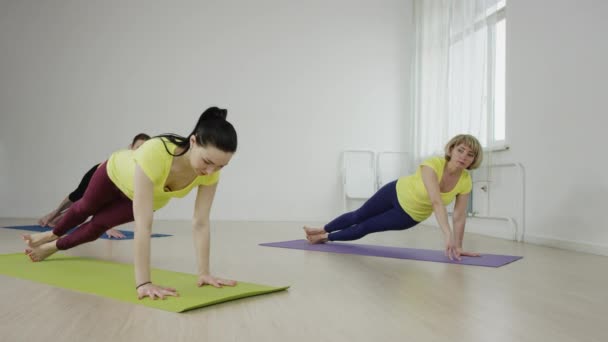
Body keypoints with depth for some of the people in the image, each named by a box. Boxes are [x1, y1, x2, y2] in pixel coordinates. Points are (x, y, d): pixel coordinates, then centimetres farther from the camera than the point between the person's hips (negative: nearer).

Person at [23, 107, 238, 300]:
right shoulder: (155, 154, -52)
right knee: (86, 208, 28)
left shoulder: (210, 170, -38)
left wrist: (204, 273, -35)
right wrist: (143, 282, -53)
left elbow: (200, 223, -32)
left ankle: (54, 246, 51)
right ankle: (53, 234, 62)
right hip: (117, 173, -2)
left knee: (97, 226, 19)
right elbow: (143, 225, -52)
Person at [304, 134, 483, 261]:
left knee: (364, 228, 7)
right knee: (358, 216, 16)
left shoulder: (465, 182, -25)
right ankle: (322, 231, 43)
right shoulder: (432, 165, -37)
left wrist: (458, 246, -22)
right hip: (398, 192, -2)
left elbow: (459, 216, -17)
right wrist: (448, 236, -57)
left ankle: (325, 238, 32)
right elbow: (437, 203, -48)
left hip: (410, 216, 2)